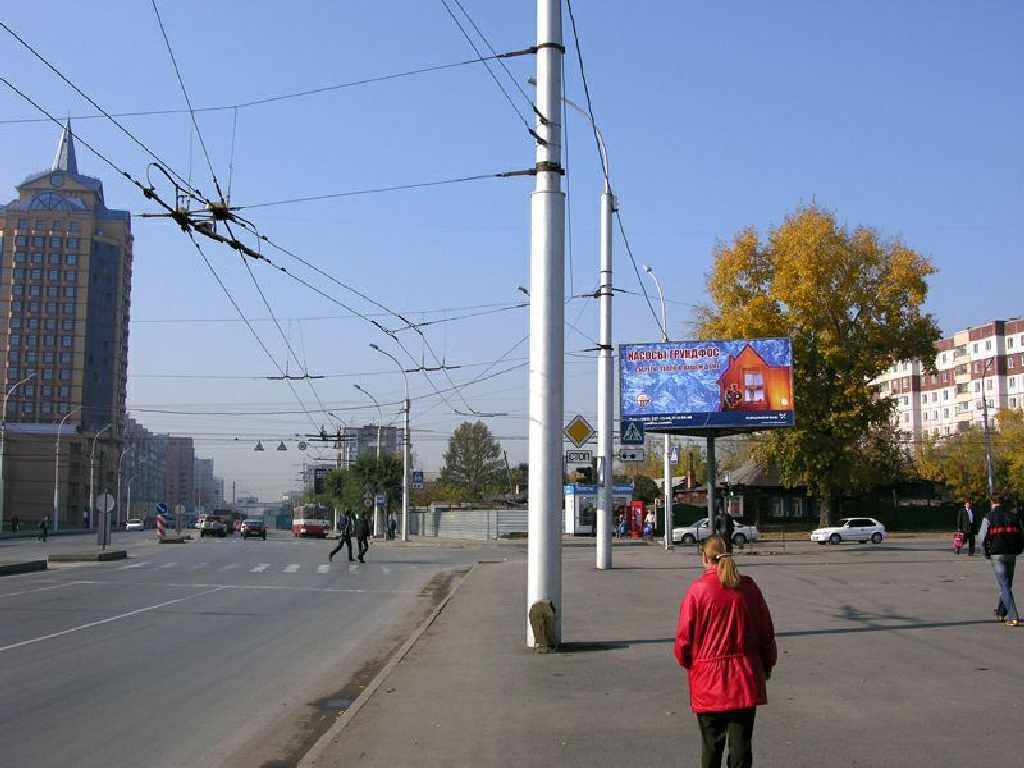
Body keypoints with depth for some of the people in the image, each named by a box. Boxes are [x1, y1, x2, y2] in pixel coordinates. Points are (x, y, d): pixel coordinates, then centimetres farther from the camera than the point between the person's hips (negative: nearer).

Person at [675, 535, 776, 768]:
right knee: (741, 743, 8)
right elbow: (766, 632, 6)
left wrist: (686, 662, 14)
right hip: (745, 679, 2)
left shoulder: (697, 590, -11)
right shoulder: (749, 588, -2)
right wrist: (767, 664, 21)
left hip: (708, 681, -2)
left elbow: (684, 638, -7)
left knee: (711, 744, 12)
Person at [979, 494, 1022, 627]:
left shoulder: (989, 518, -3)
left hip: (997, 555, -4)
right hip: (1012, 555, 4)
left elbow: (983, 538, -5)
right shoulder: (1014, 516, 8)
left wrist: (987, 554, 9)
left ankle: (1013, 617, -13)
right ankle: (1001, 613, 34)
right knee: (1007, 584, 19)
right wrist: (1016, 551, 17)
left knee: (1004, 586, -3)